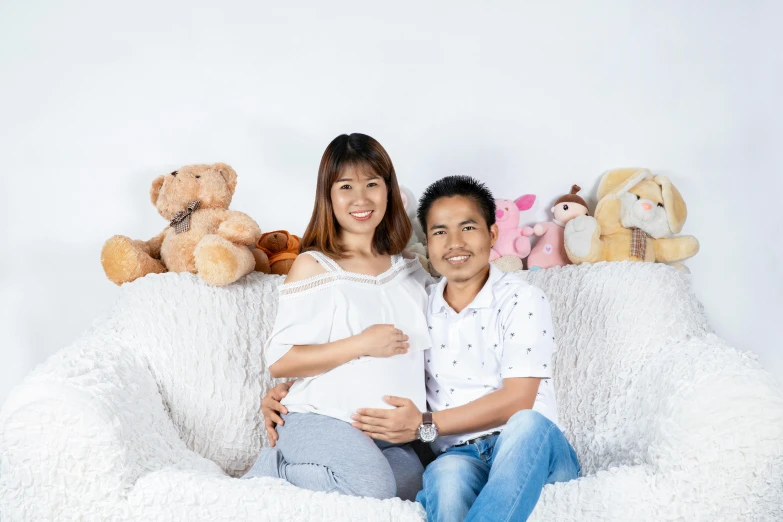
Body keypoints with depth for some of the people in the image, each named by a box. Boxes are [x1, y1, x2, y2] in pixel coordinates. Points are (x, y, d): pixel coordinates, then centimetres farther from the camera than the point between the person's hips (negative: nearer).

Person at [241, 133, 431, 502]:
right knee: (373, 486, -30)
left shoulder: (409, 271, 11)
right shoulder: (313, 267, -5)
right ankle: (275, 469, -3)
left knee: (414, 486, -23)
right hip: (321, 419, -5)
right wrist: (362, 344, -16)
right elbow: (279, 361, -10)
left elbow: (419, 352, 20)